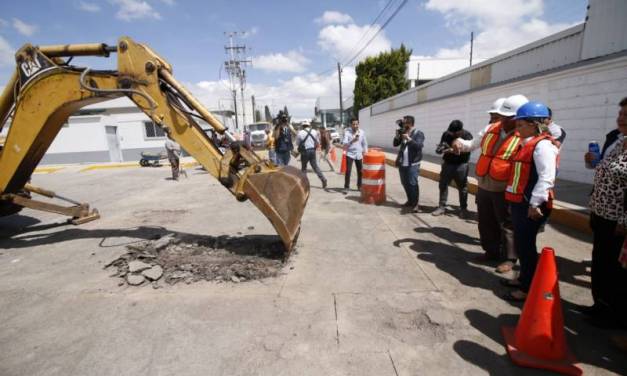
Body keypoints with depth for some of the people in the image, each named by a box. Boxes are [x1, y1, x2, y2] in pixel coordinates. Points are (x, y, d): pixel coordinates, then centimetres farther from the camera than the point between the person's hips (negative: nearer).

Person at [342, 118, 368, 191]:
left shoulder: (362, 132, 1)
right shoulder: (347, 132, -11)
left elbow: (365, 143, 11)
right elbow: (344, 144, -21)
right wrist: (352, 141, -37)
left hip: (359, 155, 4)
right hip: (350, 154, -4)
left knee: (360, 171, 8)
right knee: (348, 171, -10)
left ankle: (359, 186, 24)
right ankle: (346, 187, 1)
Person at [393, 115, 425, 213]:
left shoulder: (419, 134, -6)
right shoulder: (403, 133, 10)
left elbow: (419, 146, -19)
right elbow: (395, 144, 11)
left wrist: (409, 139, -24)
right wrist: (397, 136, -6)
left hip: (413, 164, -6)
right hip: (402, 163, 6)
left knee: (413, 184, -8)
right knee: (405, 183, 13)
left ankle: (415, 204, 0)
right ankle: (410, 201, 28)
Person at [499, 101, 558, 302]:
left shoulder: (542, 145, -15)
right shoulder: (527, 144, 15)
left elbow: (546, 178, -23)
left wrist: (535, 204, -25)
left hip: (531, 204, -9)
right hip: (520, 202, 9)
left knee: (526, 245, -1)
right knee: (521, 243, 17)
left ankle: (528, 289, 12)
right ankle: (524, 278, 32)